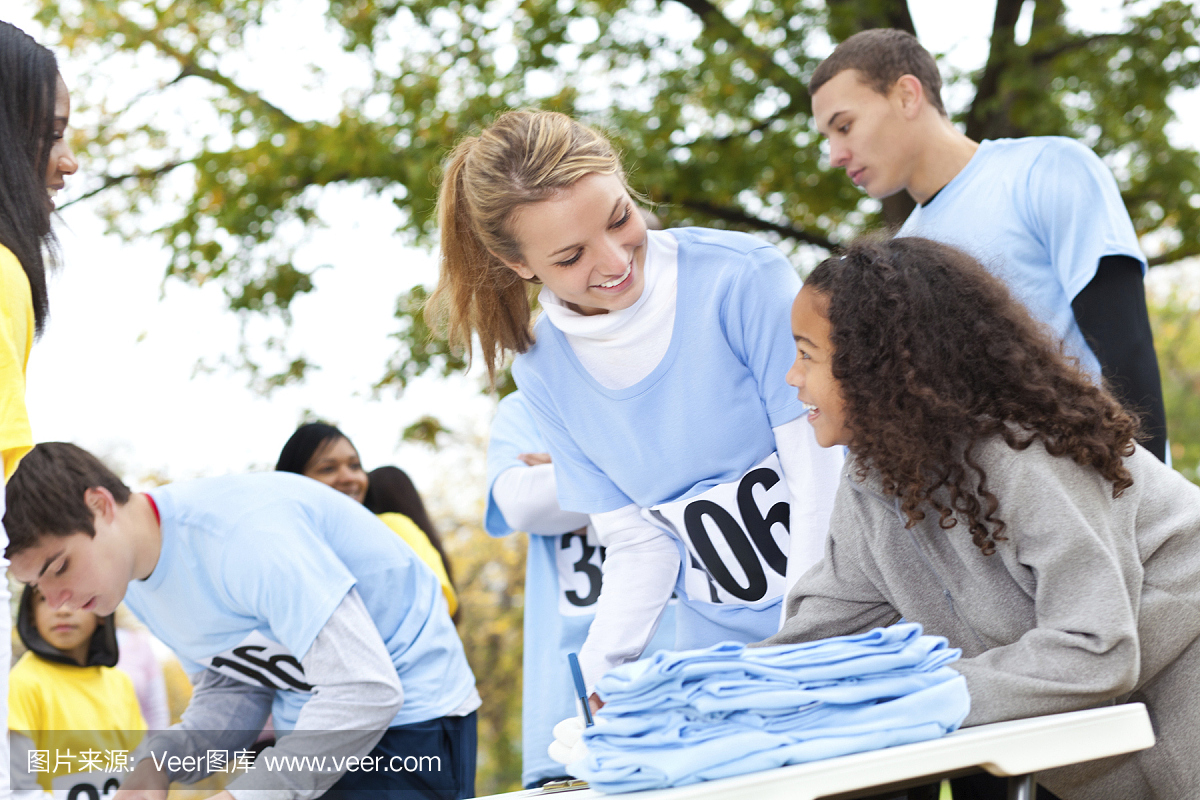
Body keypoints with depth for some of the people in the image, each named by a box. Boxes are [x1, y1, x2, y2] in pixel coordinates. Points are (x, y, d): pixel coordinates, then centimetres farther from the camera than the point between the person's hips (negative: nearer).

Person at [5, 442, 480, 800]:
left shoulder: (241, 533, -28)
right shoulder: (137, 585, 2)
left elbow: (365, 691, -30)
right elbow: (232, 693, 4)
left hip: (412, 717, -8)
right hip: (313, 728, 9)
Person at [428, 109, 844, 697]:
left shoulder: (743, 277, -14)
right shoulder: (545, 373, 0)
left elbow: (821, 469, -13)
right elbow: (639, 544, 5)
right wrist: (598, 674, -8)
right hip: (717, 647, 4)